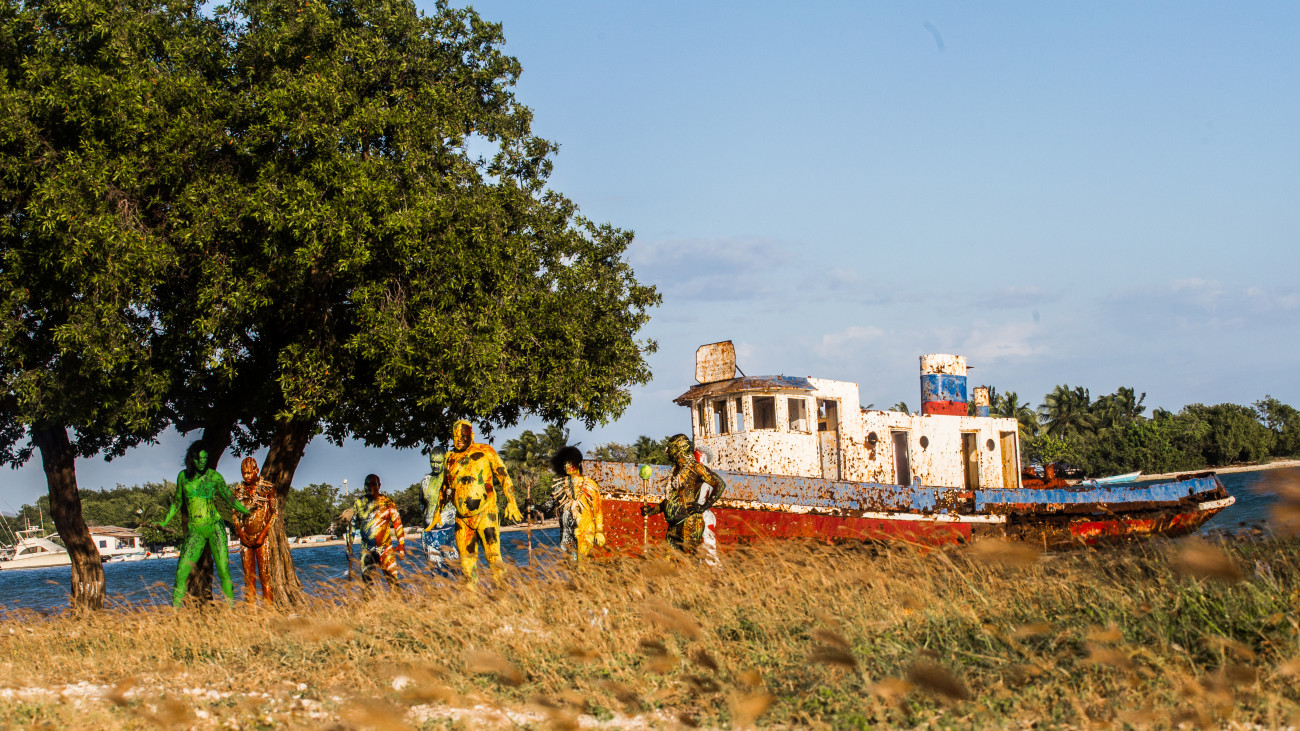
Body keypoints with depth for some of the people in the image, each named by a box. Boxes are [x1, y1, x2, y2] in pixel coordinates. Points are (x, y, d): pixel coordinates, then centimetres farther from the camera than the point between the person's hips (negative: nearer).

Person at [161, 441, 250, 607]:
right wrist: (165, 522, 16)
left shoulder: (214, 476, 0)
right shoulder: (183, 476, 7)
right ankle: (176, 607, 4)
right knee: (182, 571, -8)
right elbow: (178, 501, 21)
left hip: (215, 526, -2)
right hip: (195, 531, 2)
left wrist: (247, 512, 3)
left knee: (223, 569, -8)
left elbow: (229, 498, 9)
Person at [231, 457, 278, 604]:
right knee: (248, 576, 1)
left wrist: (263, 534, -11)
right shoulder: (239, 490, 11)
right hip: (245, 537, 3)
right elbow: (235, 514, 13)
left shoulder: (267, 488, 0)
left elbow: (275, 513, -2)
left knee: (264, 575, -8)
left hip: (262, 537, -3)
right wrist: (240, 534, -2)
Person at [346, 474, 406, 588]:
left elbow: (397, 523, 3)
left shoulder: (387, 502, 2)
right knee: (367, 581, -1)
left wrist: (401, 545, -4)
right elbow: (352, 526, 12)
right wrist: (349, 548, 9)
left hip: (386, 548, -2)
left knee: (393, 580, -7)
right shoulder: (358, 504, 7)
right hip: (366, 550, 2)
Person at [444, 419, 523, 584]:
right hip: (462, 517, 4)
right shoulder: (451, 458, 13)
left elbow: (503, 476, 1)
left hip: (485, 513, -4)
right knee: (466, 558, 5)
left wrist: (511, 503, -6)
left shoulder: (485, 452, 1)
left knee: (493, 555, -10)